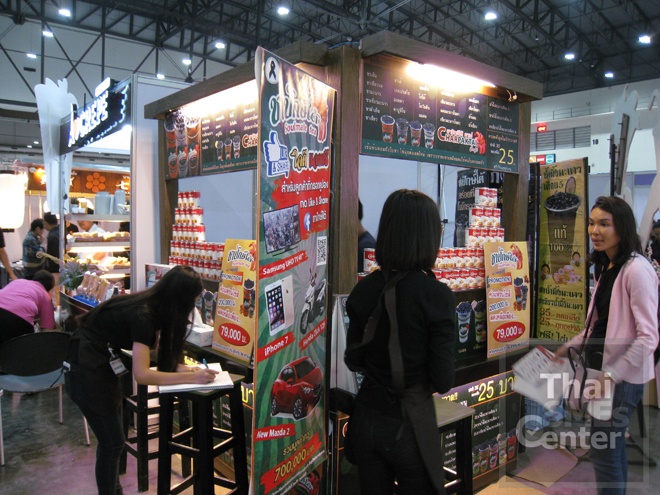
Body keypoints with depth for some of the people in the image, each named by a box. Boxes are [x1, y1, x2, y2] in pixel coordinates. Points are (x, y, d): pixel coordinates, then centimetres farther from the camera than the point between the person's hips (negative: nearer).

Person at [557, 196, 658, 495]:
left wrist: (612, 374, -24)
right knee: (612, 445, 21)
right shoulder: (608, 268, 9)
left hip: (624, 375, -9)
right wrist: (571, 346, 12)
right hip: (604, 367, 9)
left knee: (603, 451, -1)